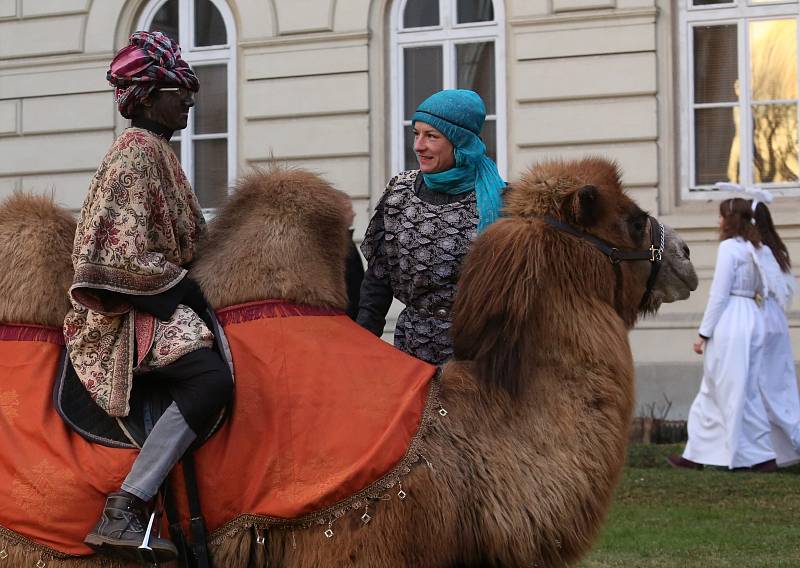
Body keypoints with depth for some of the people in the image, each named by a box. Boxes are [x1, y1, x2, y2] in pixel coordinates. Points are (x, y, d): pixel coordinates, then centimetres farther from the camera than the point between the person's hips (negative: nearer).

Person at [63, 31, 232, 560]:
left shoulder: (158, 152, 19)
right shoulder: (135, 153, -11)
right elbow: (128, 256, -19)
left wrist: (191, 289, 16)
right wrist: (187, 292, -11)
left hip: (160, 300, 11)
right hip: (132, 310, -11)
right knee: (212, 376, -30)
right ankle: (121, 514, -35)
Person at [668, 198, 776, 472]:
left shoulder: (729, 247, -10)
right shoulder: (754, 249, 14)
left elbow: (719, 294, -13)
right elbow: (763, 289, 14)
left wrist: (704, 333, -10)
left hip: (730, 322, -9)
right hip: (753, 318, 9)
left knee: (734, 393, -1)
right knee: (712, 391, 11)